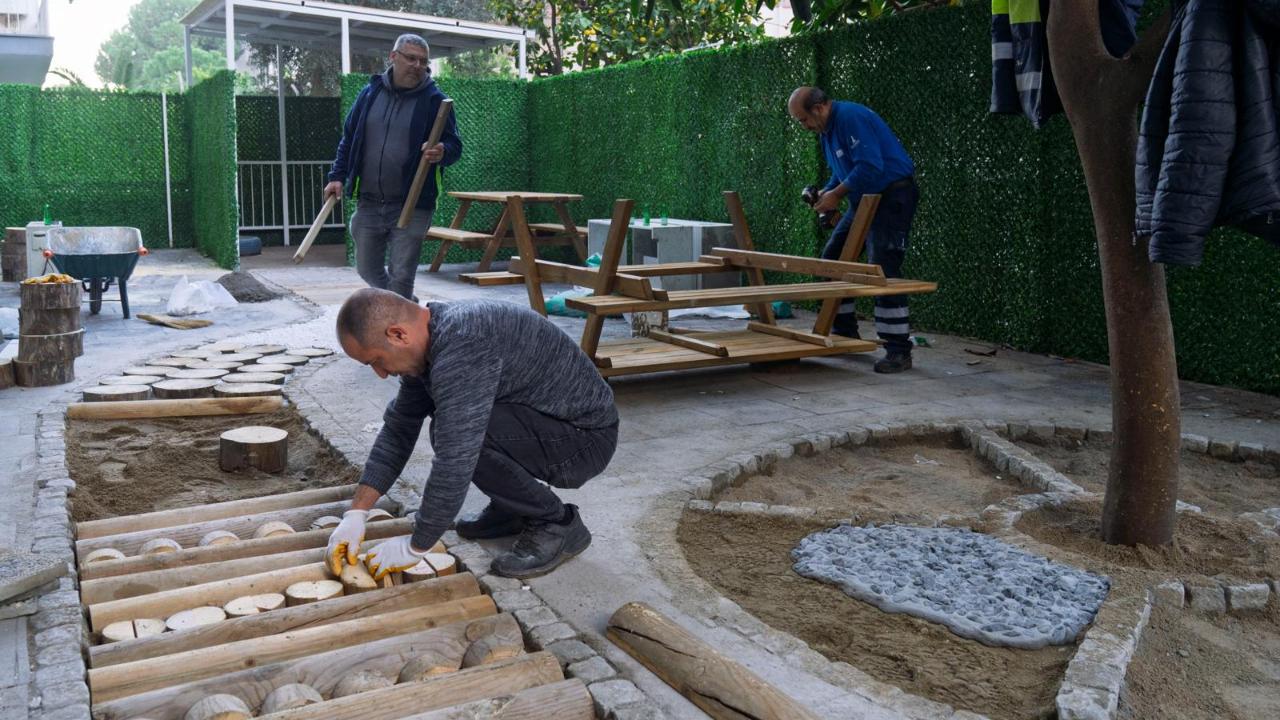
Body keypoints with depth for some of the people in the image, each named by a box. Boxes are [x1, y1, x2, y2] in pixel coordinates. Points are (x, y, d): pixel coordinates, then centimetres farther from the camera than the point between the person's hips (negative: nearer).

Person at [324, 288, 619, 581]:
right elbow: (399, 428, 8)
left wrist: (415, 547, -18)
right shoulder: (429, 337, 1)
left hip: (588, 437, -9)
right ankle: (515, 506, 16)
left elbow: (455, 460, -31)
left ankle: (557, 524, -8)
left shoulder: (462, 346, -30)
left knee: (458, 433, -27)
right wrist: (356, 513, 2)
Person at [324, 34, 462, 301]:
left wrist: (442, 153, -26)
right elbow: (348, 138, 16)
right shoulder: (370, 93, 8)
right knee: (368, 269, 15)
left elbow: (455, 146, -3)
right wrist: (337, 176, 6)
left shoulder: (434, 100, -3)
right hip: (368, 203, 4)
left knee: (400, 277, -6)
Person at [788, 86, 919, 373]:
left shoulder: (851, 117, -20)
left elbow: (870, 166, -27)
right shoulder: (826, 129, 11)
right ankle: (845, 333, 21)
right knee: (831, 258, 11)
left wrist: (836, 194, -17)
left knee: (882, 269, -16)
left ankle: (899, 352, -12)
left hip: (893, 196, -10)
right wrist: (825, 194, 3)